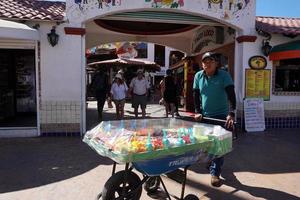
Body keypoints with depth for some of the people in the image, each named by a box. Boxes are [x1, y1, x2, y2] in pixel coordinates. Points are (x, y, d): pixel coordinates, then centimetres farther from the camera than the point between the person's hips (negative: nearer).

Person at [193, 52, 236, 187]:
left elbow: (231, 95, -19)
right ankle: (212, 163, 39)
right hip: (204, 115, 4)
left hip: (221, 115, -3)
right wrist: (197, 112, -5)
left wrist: (231, 114, -31)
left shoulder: (224, 75, -10)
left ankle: (215, 173, 9)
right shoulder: (198, 76, 1)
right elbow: (196, 95, 5)